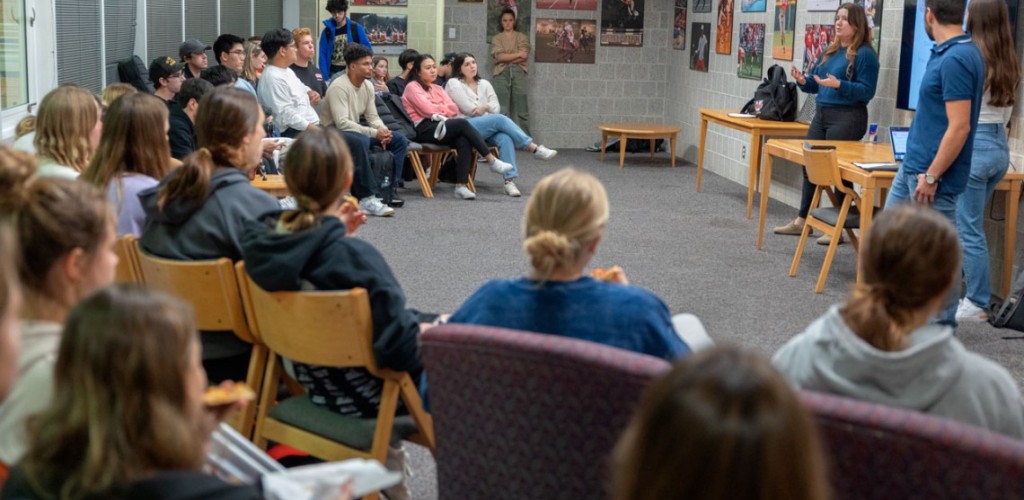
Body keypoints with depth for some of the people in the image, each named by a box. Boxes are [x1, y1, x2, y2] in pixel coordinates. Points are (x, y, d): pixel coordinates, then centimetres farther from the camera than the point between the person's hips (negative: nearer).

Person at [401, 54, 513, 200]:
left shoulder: (437, 89, 27)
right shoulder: (412, 87, 6)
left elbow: (454, 109, 12)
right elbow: (428, 110, -8)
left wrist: (438, 110, -4)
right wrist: (444, 109, 8)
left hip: (440, 127, 6)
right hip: (423, 130, -6)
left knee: (464, 141, -28)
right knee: (462, 124, -29)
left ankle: (461, 186, -37)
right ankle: (492, 161, -26)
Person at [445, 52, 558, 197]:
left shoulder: (484, 84, 20)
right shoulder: (454, 84, 2)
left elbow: (496, 107, 10)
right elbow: (469, 109, -8)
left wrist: (485, 107, -12)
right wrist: (487, 109, 6)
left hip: (486, 129, 5)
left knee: (505, 138, -30)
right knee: (500, 119, -29)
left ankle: (510, 181, -43)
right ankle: (535, 149, -29)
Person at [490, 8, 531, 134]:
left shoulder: (522, 37, 14)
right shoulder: (496, 38, 13)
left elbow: (524, 56, -2)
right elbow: (498, 56, -3)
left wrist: (506, 58, -4)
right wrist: (518, 54, -3)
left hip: (518, 72, 0)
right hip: (501, 73, 0)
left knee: (522, 110, -4)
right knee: (502, 110, -6)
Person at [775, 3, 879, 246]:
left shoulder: (865, 54, -9)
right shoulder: (830, 51, 15)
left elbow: (867, 91, -16)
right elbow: (816, 83, 18)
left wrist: (839, 85, -27)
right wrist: (803, 80, -3)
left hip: (847, 118, -9)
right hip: (821, 113, 9)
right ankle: (802, 220, 22)